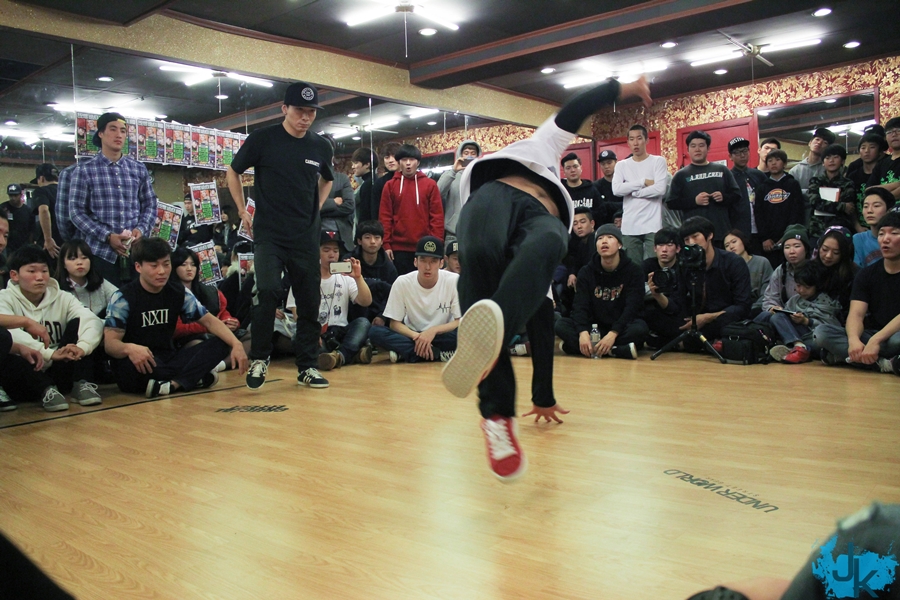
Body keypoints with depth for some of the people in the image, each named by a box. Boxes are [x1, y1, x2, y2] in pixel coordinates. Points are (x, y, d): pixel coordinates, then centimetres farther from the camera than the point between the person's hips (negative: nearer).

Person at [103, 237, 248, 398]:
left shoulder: (179, 292, 2)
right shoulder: (123, 298, -10)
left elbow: (209, 320, 0)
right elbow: (110, 343, -17)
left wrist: (236, 344, -18)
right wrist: (128, 348, -43)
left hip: (168, 360, 4)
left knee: (220, 344, -13)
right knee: (128, 362, -40)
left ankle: (172, 384, -28)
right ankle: (195, 377, -21)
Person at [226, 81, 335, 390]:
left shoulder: (321, 147, 5)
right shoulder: (262, 139, -4)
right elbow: (233, 172, 9)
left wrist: (315, 208, 11)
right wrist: (243, 211, 4)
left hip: (306, 236, 3)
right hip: (268, 234, -3)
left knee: (309, 300, 4)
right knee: (269, 292, -17)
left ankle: (307, 367, 17)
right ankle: (259, 359, 4)